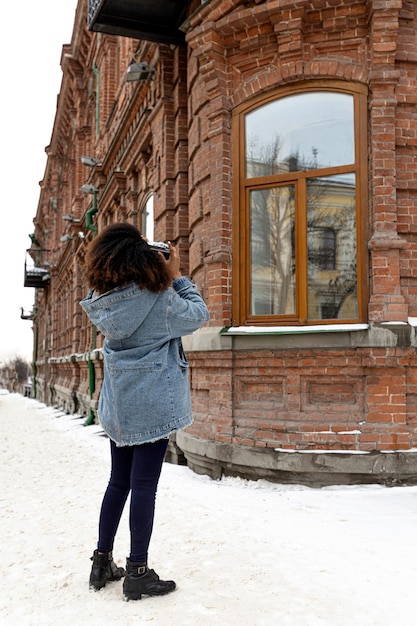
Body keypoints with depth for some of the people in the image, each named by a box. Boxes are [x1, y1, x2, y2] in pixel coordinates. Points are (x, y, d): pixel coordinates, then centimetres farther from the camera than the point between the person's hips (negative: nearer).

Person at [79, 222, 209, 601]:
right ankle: (137, 573, 13)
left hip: (118, 406, 7)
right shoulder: (157, 297, -17)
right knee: (144, 485, 2)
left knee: (119, 482, 17)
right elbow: (198, 314, -4)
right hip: (153, 406, -7)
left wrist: (166, 280, 9)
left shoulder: (104, 299, 1)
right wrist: (177, 276, 4)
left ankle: (103, 563, 28)